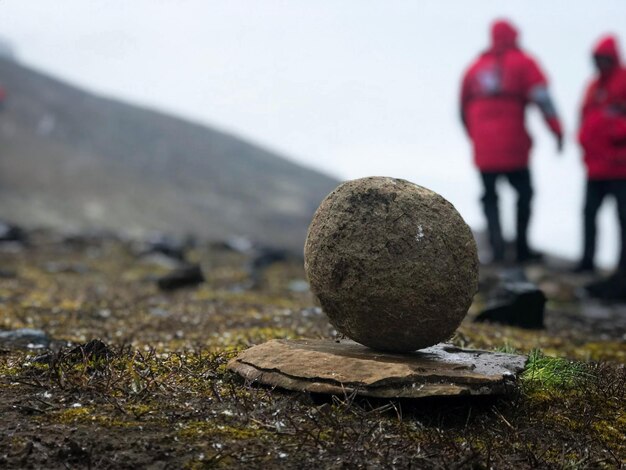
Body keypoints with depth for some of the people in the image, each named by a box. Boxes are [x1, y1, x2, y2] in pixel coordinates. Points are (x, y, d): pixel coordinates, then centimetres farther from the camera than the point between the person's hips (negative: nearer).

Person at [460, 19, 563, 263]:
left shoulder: (475, 68, 14)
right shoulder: (522, 62, 2)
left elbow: (464, 111, 18)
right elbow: (542, 97, -11)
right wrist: (557, 131, -9)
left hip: (483, 150, 3)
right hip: (514, 146, -3)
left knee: (489, 196, 11)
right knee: (524, 193, 11)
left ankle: (496, 239, -9)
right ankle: (522, 247, 10)